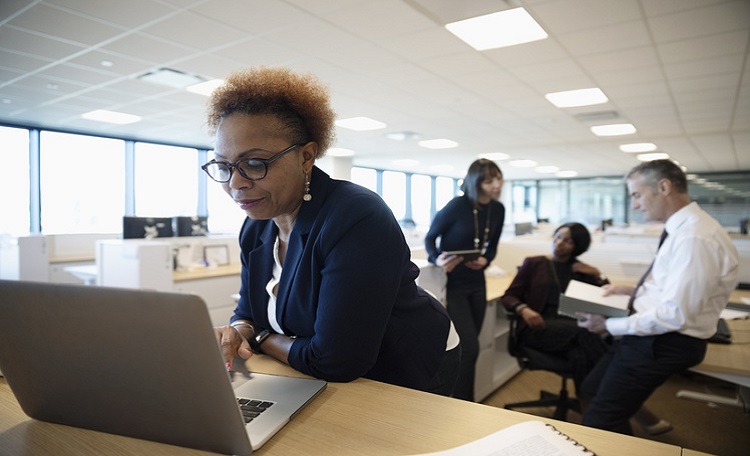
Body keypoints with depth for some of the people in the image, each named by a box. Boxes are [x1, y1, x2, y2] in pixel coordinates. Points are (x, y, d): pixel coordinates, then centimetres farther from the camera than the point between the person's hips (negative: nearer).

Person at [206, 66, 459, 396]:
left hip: (410, 378, -6)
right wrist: (238, 332, -19)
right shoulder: (255, 229, -5)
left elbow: (334, 362, -32)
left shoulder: (358, 220, -32)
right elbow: (250, 310, 5)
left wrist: (261, 339, -15)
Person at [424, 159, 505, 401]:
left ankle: (467, 403, 31)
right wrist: (437, 260, -27)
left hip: (476, 283, 6)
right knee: (469, 347, -8)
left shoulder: (498, 209, -1)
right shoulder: (457, 206, -18)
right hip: (451, 283, -6)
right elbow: (430, 237, -8)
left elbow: (492, 245, 10)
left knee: (468, 346, 15)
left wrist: (484, 260, -12)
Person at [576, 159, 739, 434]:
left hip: (666, 342, -10)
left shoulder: (695, 237, -26)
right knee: (593, 389, 20)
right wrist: (634, 290, 8)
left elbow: (675, 315, -27)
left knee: (599, 422, -5)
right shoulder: (683, 228, 7)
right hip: (651, 332, 10)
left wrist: (609, 325, -19)